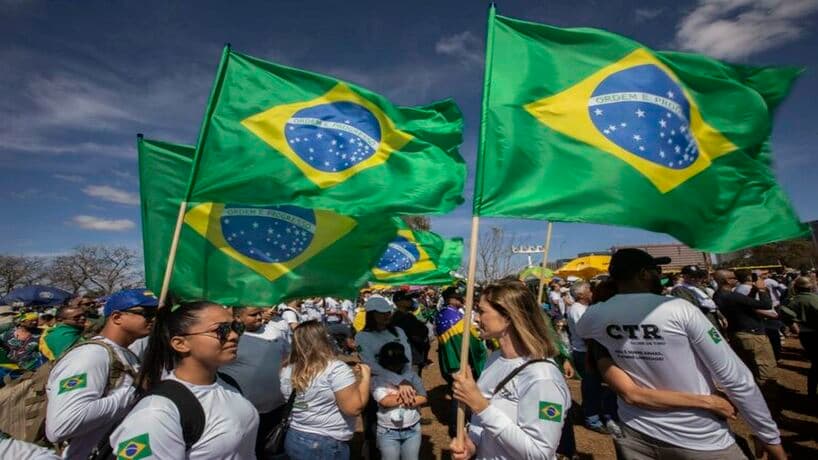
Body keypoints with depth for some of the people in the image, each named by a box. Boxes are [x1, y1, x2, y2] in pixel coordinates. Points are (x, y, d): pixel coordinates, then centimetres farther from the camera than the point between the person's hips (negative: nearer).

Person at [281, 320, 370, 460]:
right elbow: (354, 408, -23)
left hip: (293, 439, 6)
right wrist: (365, 376, -10)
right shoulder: (336, 368, -21)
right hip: (326, 446, -6)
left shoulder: (287, 371, -1)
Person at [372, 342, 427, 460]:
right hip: (388, 432, -2)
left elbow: (423, 398, -6)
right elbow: (385, 401, -23)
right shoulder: (378, 379, -10)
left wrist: (401, 398, -17)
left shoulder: (410, 373, -2)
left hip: (412, 429, 3)